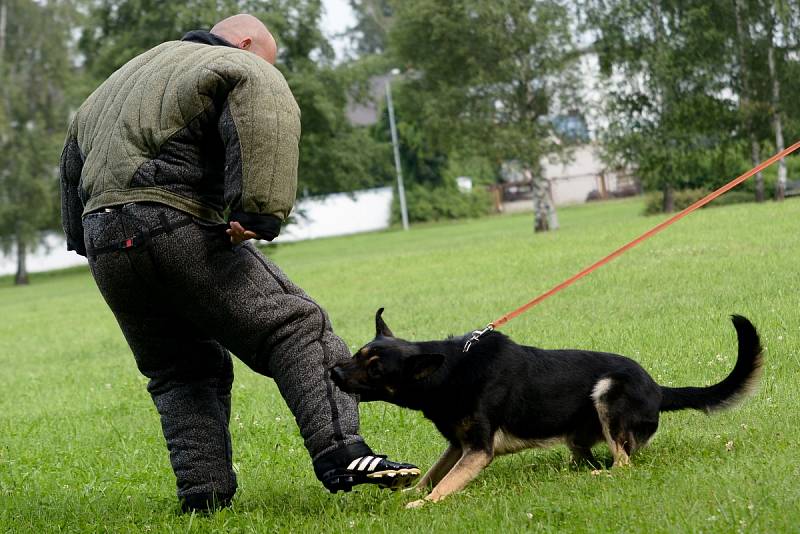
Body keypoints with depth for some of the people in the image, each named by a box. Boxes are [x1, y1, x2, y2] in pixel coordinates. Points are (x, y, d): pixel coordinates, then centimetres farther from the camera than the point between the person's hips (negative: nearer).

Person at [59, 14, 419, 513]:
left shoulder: (123, 76, 34)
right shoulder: (238, 65, 7)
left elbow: (74, 156, 38)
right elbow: (266, 112, -16)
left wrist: (83, 240, 36)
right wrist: (259, 212, -21)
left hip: (104, 245, 8)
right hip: (176, 226, -7)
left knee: (181, 373, 18)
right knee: (294, 326, -7)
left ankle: (203, 495, 9)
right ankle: (341, 453, -20)